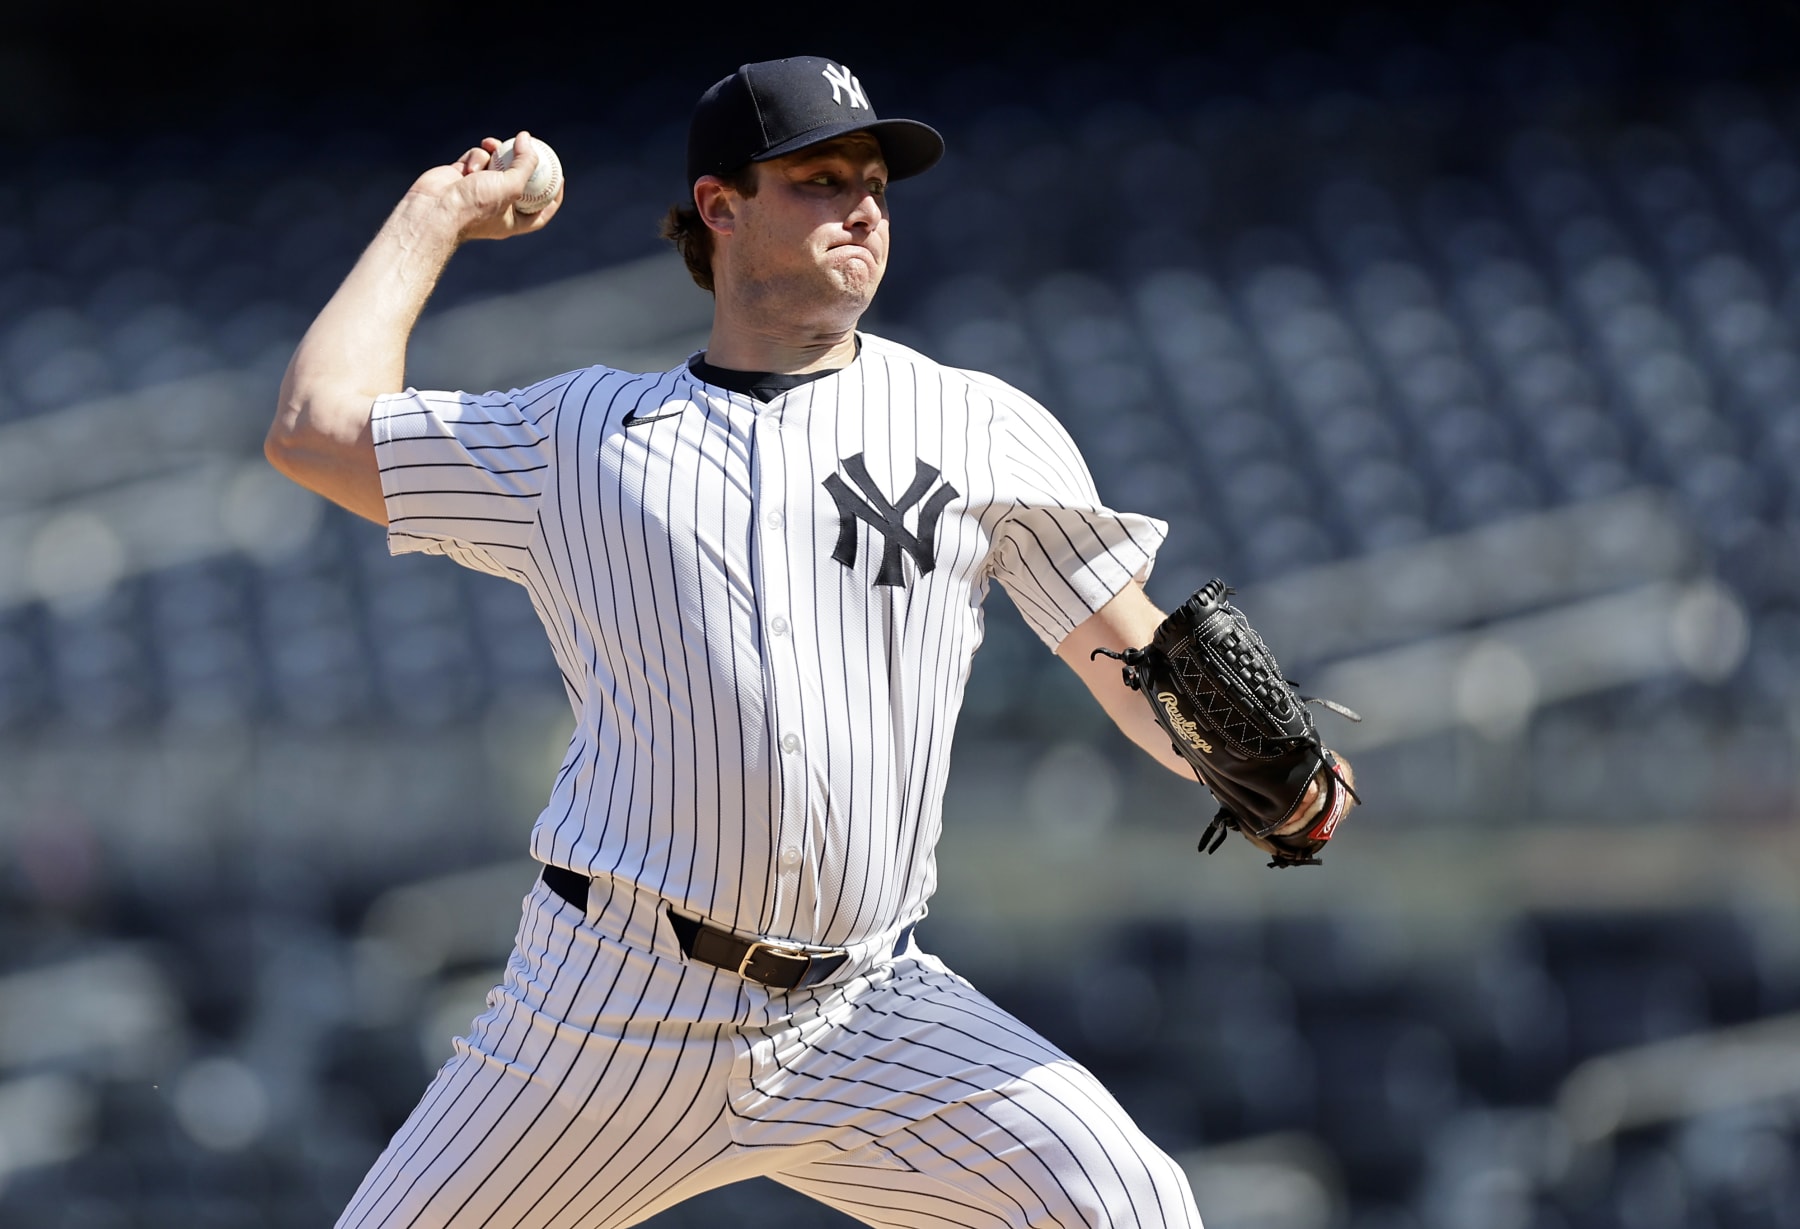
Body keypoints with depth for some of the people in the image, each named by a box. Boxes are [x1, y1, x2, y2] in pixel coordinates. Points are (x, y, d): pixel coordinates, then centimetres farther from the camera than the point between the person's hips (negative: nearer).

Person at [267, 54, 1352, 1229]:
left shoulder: (981, 427, 8)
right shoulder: (584, 434, 10)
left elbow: (1133, 657, 3)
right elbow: (317, 432, 6)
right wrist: (436, 213, 17)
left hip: (864, 1018, 0)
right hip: (617, 1003, 0)